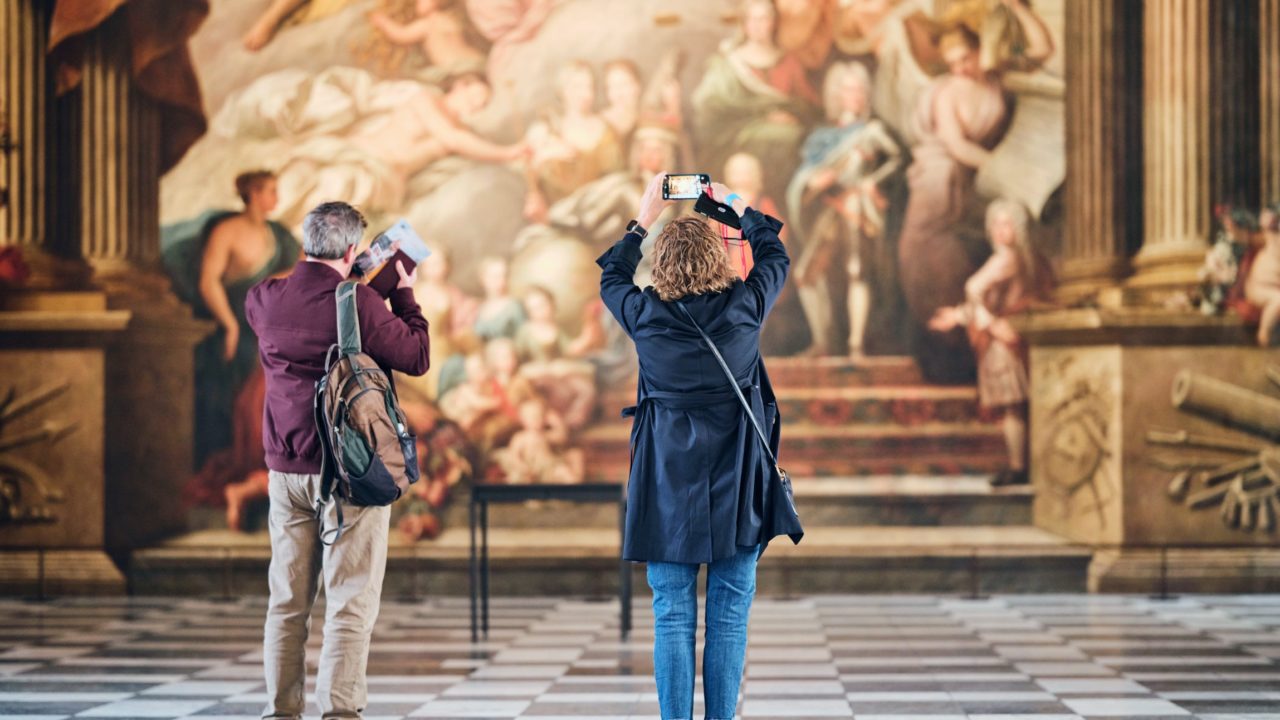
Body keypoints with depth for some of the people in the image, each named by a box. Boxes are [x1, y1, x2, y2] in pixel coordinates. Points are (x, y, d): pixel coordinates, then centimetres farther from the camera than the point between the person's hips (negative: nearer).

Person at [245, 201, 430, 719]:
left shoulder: (263, 300, 3)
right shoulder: (359, 302, -13)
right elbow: (417, 358, -5)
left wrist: (345, 283, 25)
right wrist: (404, 296, 6)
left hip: (286, 470, 5)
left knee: (287, 602, 10)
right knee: (350, 602, -2)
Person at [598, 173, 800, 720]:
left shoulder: (645, 313, -6)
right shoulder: (745, 306, -7)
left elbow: (610, 278, 18)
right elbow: (775, 258, 15)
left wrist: (643, 221, 25)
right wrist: (741, 211, 25)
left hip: (667, 481, 0)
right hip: (737, 484, 0)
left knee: (672, 618, 3)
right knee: (729, 617, 4)